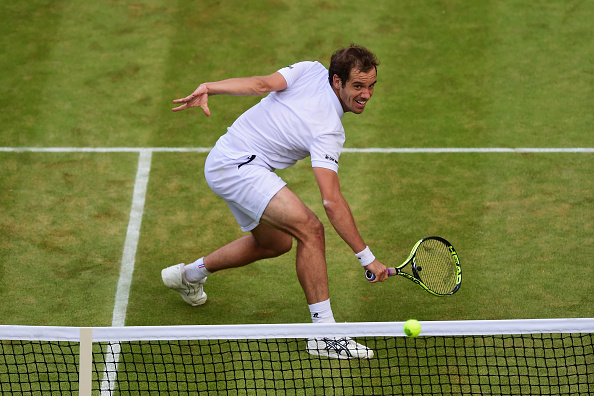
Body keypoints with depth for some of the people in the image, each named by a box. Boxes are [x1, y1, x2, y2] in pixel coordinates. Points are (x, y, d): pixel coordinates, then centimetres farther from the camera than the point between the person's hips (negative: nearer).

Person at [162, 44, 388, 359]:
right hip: (238, 167, -10)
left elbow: (262, 84, -17)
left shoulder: (311, 70, -3)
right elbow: (331, 200, -29)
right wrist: (367, 257, -28)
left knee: (276, 242, 26)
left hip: (223, 162, 10)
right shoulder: (328, 132, -23)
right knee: (310, 228, -24)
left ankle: (190, 274, 45)